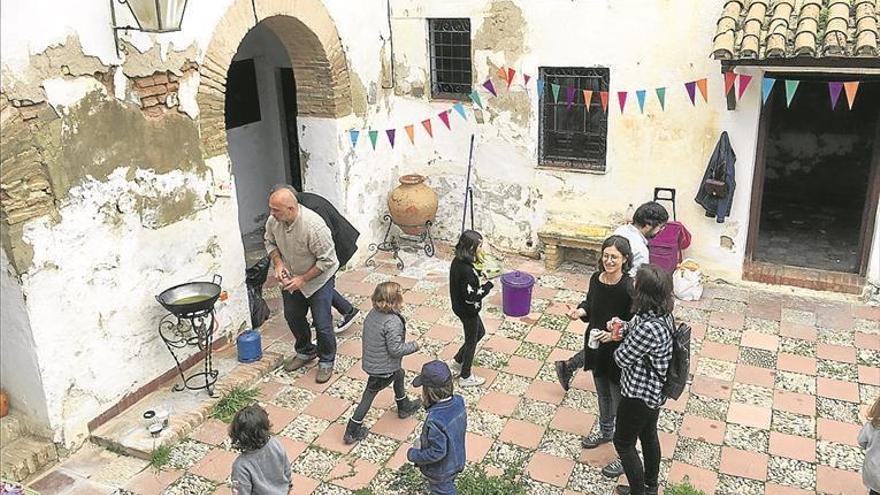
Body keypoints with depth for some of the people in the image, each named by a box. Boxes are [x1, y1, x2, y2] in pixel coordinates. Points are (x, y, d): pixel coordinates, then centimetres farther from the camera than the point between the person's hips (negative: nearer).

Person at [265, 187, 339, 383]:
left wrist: (303, 279, -24)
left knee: (322, 324, -2)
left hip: (318, 278, -6)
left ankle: (326, 361, 21)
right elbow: (270, 242, 4)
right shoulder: (273, 221, -17)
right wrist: (278, 263, -13)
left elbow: (327, 260, -27)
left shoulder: (314, 226, -36)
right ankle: (305, 352, 42)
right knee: (292, 316, 18)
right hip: (291, 278, 6)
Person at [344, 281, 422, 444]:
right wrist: (414, 346, -12)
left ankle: (404, 406, 48)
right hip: (382, 369, -9)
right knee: (369, 395, 10)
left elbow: (365, 336, 4)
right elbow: (395, 349, -27)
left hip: (370, 361, 9)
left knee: (399, 375, 28)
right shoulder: (393, 322, -31)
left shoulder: (373, 313, -7)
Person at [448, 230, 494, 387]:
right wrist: (488, 286, -18)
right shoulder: (466, 270, -33)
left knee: (480, 332, 28)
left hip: (459, 307, 9)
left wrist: (480, 273, -1)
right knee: (471, 341, 12)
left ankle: (457, 362, 38)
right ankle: (465, 377, 31)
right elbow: (471, 296, -29)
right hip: (468, 311, -9)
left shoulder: (458, 261, -5)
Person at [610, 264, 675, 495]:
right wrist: (619, 331, -8)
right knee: (649, 436, 27)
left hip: (639, 394, -9)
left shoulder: (649, 328, -37)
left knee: (623, 443, 14)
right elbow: (634, 325, 11)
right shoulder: (662, 313, -9)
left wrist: (619, 338, -4)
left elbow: (623, 358, -23)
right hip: (654, 390, 9)